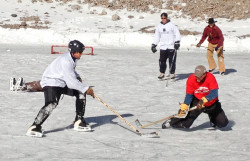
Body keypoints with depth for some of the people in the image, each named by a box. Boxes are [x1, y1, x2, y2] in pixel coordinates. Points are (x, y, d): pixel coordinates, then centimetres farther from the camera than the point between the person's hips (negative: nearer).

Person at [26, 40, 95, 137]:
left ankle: (79, 122, 13)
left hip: (63, 83, 10)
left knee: (81, 92, 6)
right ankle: (35, 127, -30)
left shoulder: (72, 58, 3)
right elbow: (71, 81, -31)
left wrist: (77, 76, 9)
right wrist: (86, 89, -24)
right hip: (51, 83, -10)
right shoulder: (65, 61, -28)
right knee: (52, 104, -31)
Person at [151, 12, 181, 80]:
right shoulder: (159, 26, 11)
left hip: (171, 46, -4)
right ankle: (162, 73, 12)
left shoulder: (171, 25, -3)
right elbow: (157, 37, 20)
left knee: (172, 61, -5)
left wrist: (177, 42, -12)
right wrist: (154, 45, 16)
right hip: (163, 47, 4)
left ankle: (172, 73, 4)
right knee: (162, 61, 1)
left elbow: (177, 34, -3)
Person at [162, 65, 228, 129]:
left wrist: (203, 100, -44)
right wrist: (184, 107, -24)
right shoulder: (191, 79, -19)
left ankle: (212, 118, 33)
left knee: (223, 123, 0)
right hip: (197, 100, -1)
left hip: (211, 102, 1)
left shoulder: (211, 78, -24)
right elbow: (189, 95, -13)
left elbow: (214, 93, -31)